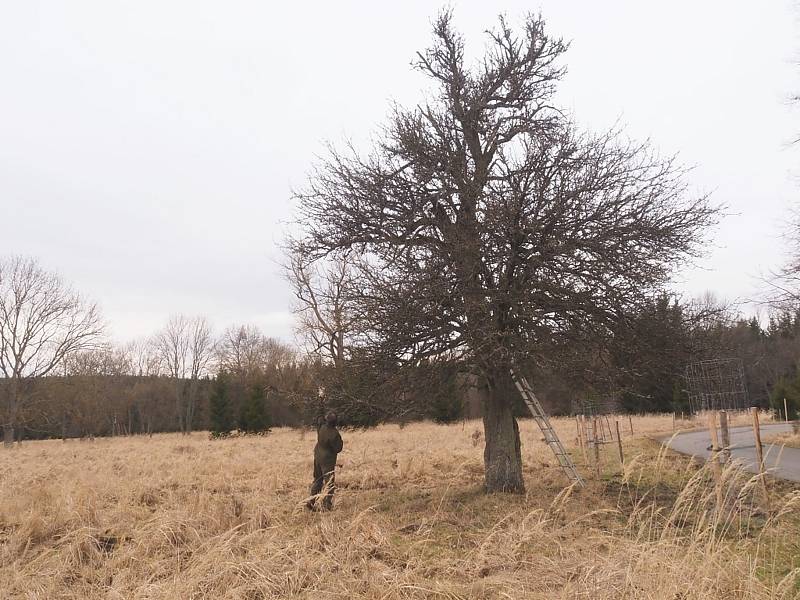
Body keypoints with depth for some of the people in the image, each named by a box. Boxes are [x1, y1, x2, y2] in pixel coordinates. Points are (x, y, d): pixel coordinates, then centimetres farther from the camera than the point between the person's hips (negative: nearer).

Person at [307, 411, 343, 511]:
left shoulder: (321, 428, -9)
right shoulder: (334, 433, -25)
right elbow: (338, 449, -16)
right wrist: (340, 441, 1)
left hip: (317, 456, 6)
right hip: (328, 459, -6)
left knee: (317, 480, 20)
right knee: (329, 483, 4)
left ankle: (311, 502, 22)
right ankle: (326, 506, 4)